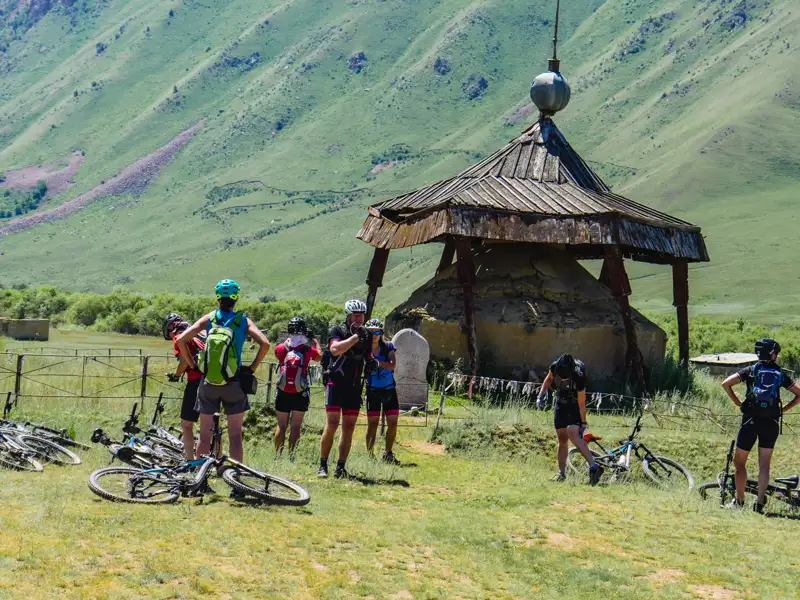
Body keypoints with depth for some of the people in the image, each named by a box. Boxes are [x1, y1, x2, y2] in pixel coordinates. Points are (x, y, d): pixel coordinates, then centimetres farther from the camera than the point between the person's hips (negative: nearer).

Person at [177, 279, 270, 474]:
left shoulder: (208, 319, 1)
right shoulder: (243, 321, -2)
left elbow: (181, 340, -6)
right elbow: (265, 344, -14)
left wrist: (192, 365, 4)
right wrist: (252, 368, -2)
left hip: (208, 384, 1)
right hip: (233, 384, -1)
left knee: (205, 434, 10)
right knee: (235, 435, 6)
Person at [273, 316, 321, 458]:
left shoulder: (281, 349, -3)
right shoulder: (308, 350, -7)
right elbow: (319, 355, 14)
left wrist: (288, 339, 27)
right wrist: (314, 340, 25)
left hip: (282, 392, 2)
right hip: (300, 393, -2)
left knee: (281, 425, 11)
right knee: (295, 426, 4)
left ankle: (278, 455, 14)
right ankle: (291, 455, 0)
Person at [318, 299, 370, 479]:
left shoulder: (365, 335, 12)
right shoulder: (338, 331, -3)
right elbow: (335, 349, -23)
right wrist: (355, 337, -22)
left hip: (354, 387, 5)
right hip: (336, 384, -5)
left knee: (349, 427, 3)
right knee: (332, 425, -11)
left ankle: (340, 467, 7)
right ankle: (323, 465, -4)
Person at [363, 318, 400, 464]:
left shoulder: (388, 347, -2)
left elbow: (392, 365, -18)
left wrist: (378, 363, -35)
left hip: (389, 389, 2)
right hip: (373, 391, -2)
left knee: (393, 423, 2)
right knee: (372, 424, -5)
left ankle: (387, 454, 17)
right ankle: (369, 455, 0)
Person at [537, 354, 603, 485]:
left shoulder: (579, 378, -32)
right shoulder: (554, 367, -19)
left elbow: (581, 403, -22)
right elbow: (548, 379, 6)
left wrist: (583, 423, -15)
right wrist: (540, 396, -1)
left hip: (574, 406, -5)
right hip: (560, 404, 5)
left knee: (572, 434, -24)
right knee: (562, 439, 5)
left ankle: (594, 467, -28)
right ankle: (562, 473, 14)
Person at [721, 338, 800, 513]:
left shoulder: (751, 371, 2)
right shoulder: (780, 374, 7)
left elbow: (726, 384, -7)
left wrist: (738, 403, 3)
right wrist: (783, 409, 11)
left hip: (750, 420, -2)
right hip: (771, 423, 2)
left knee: (739, 462, 10)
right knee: (764, 465, 8)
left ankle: (739, 501, 12)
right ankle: (759, 503, 1)